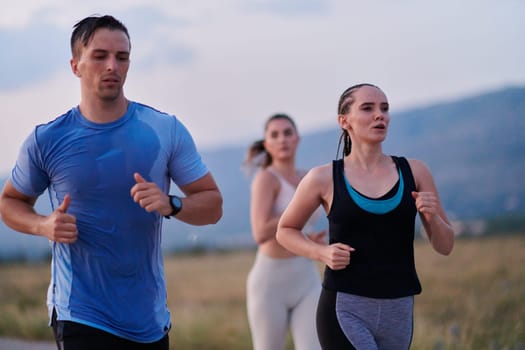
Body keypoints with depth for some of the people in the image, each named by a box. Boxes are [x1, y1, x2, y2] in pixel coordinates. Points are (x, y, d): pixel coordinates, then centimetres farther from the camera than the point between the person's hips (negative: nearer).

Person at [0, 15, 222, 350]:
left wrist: (171, 205, -19)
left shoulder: (166, 131, -1)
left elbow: (213, 205, 2)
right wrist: (43, 225, -11)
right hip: (81, 318, -3)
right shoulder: (46, 141, -4)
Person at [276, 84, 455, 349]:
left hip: (398, 310, 4)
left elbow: (445, 246, 11)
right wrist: (322, 253, -5)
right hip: (345, 309, -4)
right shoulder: (324, 179, 0)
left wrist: (432, 216, -10)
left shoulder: (414, 172, 6)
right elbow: (285, 231, 14)